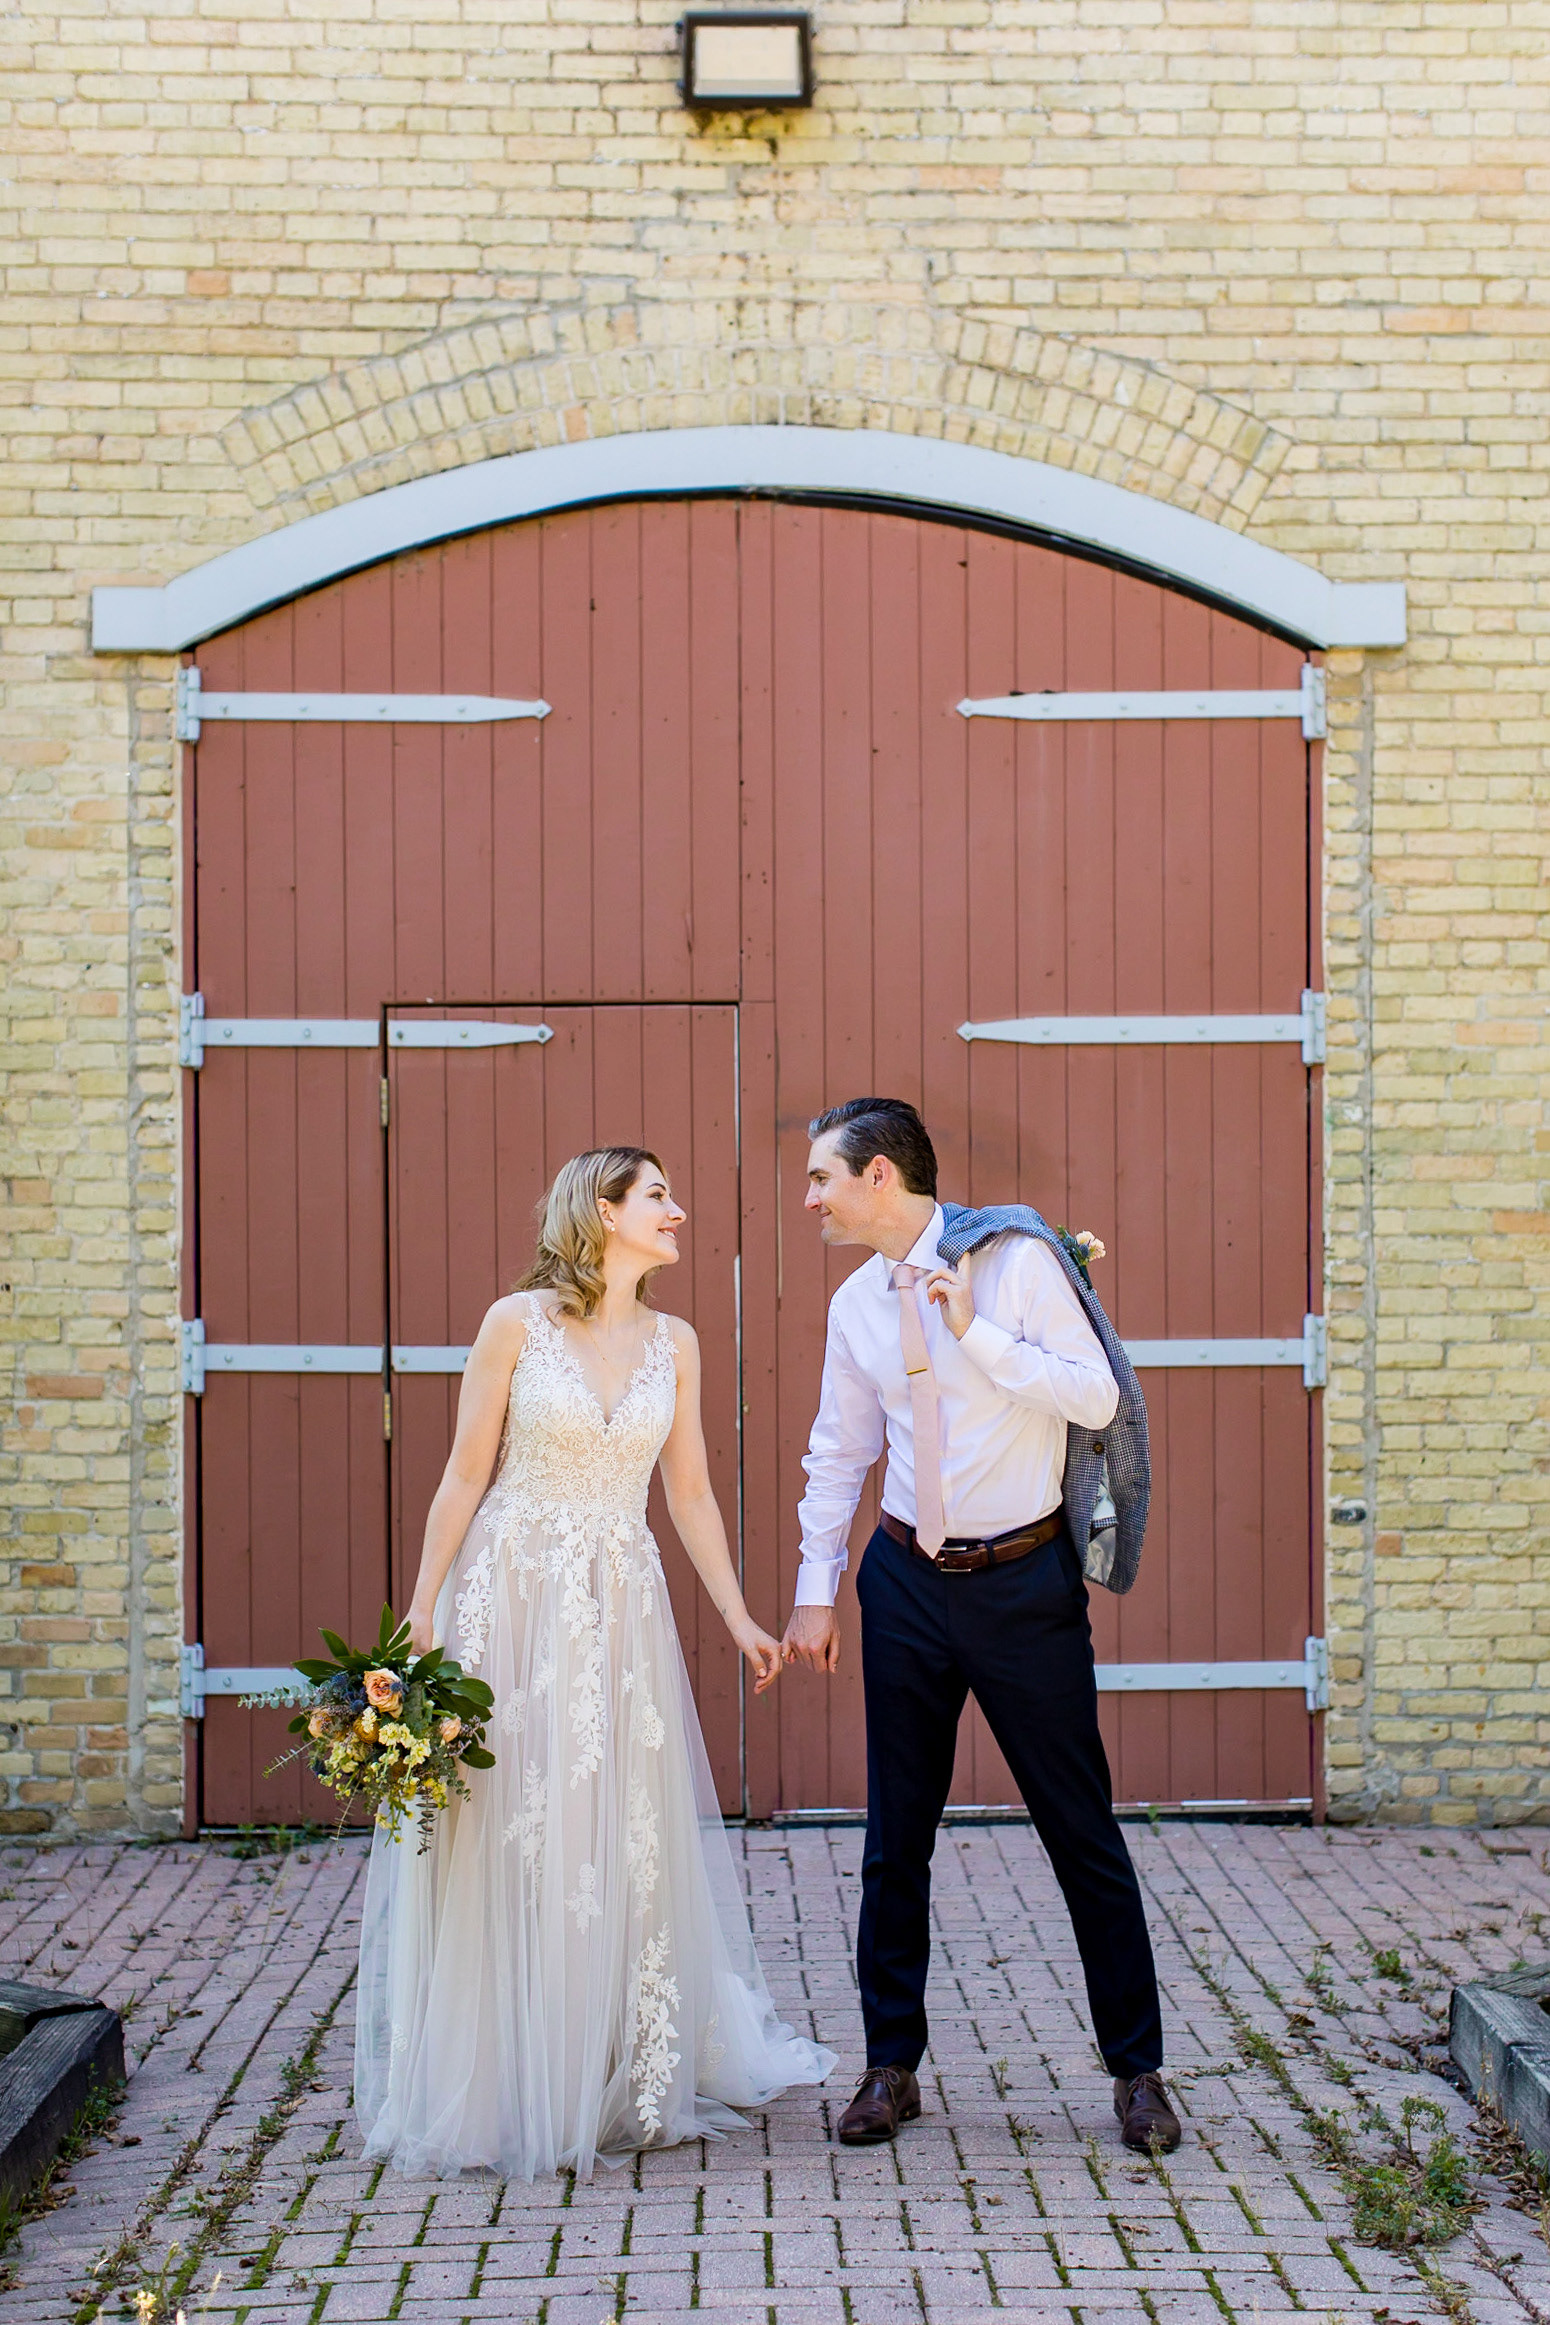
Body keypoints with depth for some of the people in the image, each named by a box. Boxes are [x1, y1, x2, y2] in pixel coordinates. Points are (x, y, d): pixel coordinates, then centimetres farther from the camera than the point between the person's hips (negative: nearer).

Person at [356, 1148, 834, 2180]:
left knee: (629, 1845, 7)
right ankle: (504, 2088, 15)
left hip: (623, 1609, 4)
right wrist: (421, 1616, -5)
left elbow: (690, 1492, 11)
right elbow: (465, 1476, -3)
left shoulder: (675, 1342, 7)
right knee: (504, 1843, 2)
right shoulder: (516, 1323, -5)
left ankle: (626, 2082, 22)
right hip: (511, 1599, -4)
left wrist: (739, 1616, 8)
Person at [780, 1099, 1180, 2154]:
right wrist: (817, 1589, 9)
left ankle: (1138, 2068, 15)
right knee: (896, 1835, 8)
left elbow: (1098, 1399, -15)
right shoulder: (857, 1303, 5)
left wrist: (976, 1333, -22)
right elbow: (838, 1456, 13)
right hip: (908, 1582, 4)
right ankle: (892, 2065, 21)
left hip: (1025, 1581, -4)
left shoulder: (1017, 1261, -10)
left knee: (1083, 1830, 3)